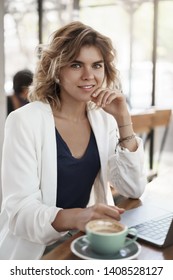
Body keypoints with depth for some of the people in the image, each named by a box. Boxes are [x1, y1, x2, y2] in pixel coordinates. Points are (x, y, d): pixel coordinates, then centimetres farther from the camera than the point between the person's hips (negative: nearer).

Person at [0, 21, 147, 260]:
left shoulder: (104, 120, 2)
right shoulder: (24, 121, -14)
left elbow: (134, 188, -4)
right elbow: (19, 210, -19)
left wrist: (123, 119, -12)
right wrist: (73, 218, -37)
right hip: (36, 250, -4)